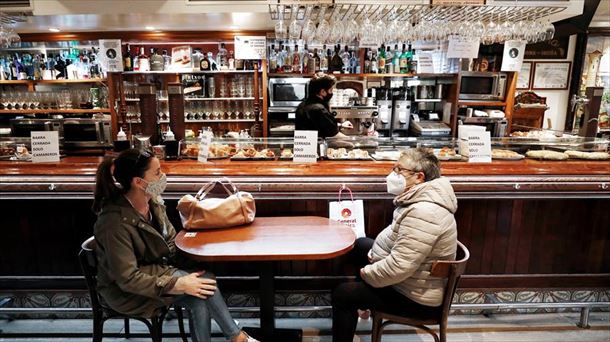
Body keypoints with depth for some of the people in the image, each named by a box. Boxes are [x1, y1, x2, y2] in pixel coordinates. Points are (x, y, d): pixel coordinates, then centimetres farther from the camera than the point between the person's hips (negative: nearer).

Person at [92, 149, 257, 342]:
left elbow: (170, 239, 6)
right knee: (205, 284, -22)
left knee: (200, 302, -20)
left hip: (157, 268, 6)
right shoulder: (115, 222, -28)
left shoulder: (153, 200, -6)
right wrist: (178, 284, -29)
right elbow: (128, 279, -25)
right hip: (127, 292, -6)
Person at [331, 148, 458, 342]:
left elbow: (399, 267, -34)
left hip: (416, 298, -10)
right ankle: (363, 300, 36)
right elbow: (396, 238, 15)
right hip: (411, 278, 10)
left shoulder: (423, 212, -33)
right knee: (359, 246, 21)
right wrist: (375, 253, 2)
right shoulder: (421, 199, 0)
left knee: (342, 294, -6)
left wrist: (367, 274, -17)